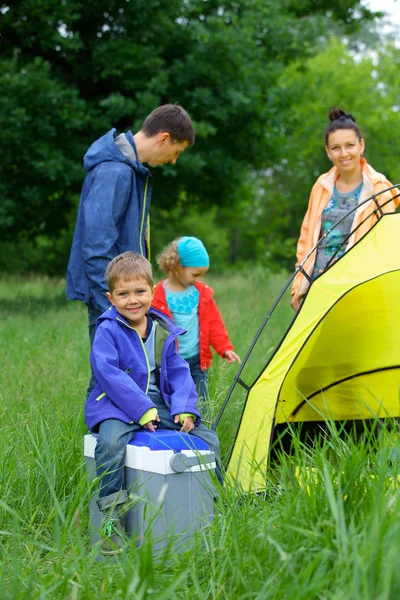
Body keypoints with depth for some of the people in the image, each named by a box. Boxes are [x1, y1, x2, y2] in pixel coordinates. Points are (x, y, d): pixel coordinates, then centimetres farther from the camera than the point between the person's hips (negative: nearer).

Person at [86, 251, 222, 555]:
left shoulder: (164, 332, 8)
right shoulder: (108, 330, -9)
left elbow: (178, 372, 9)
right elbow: (108, 373, -18)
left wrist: (184, 407, -9)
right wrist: (142, 409, -23)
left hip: (160, 405, 5)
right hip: (119, 406, -5)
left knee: (208, 438, -6)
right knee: (111, 441, -37)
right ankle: (112, 518, -26)